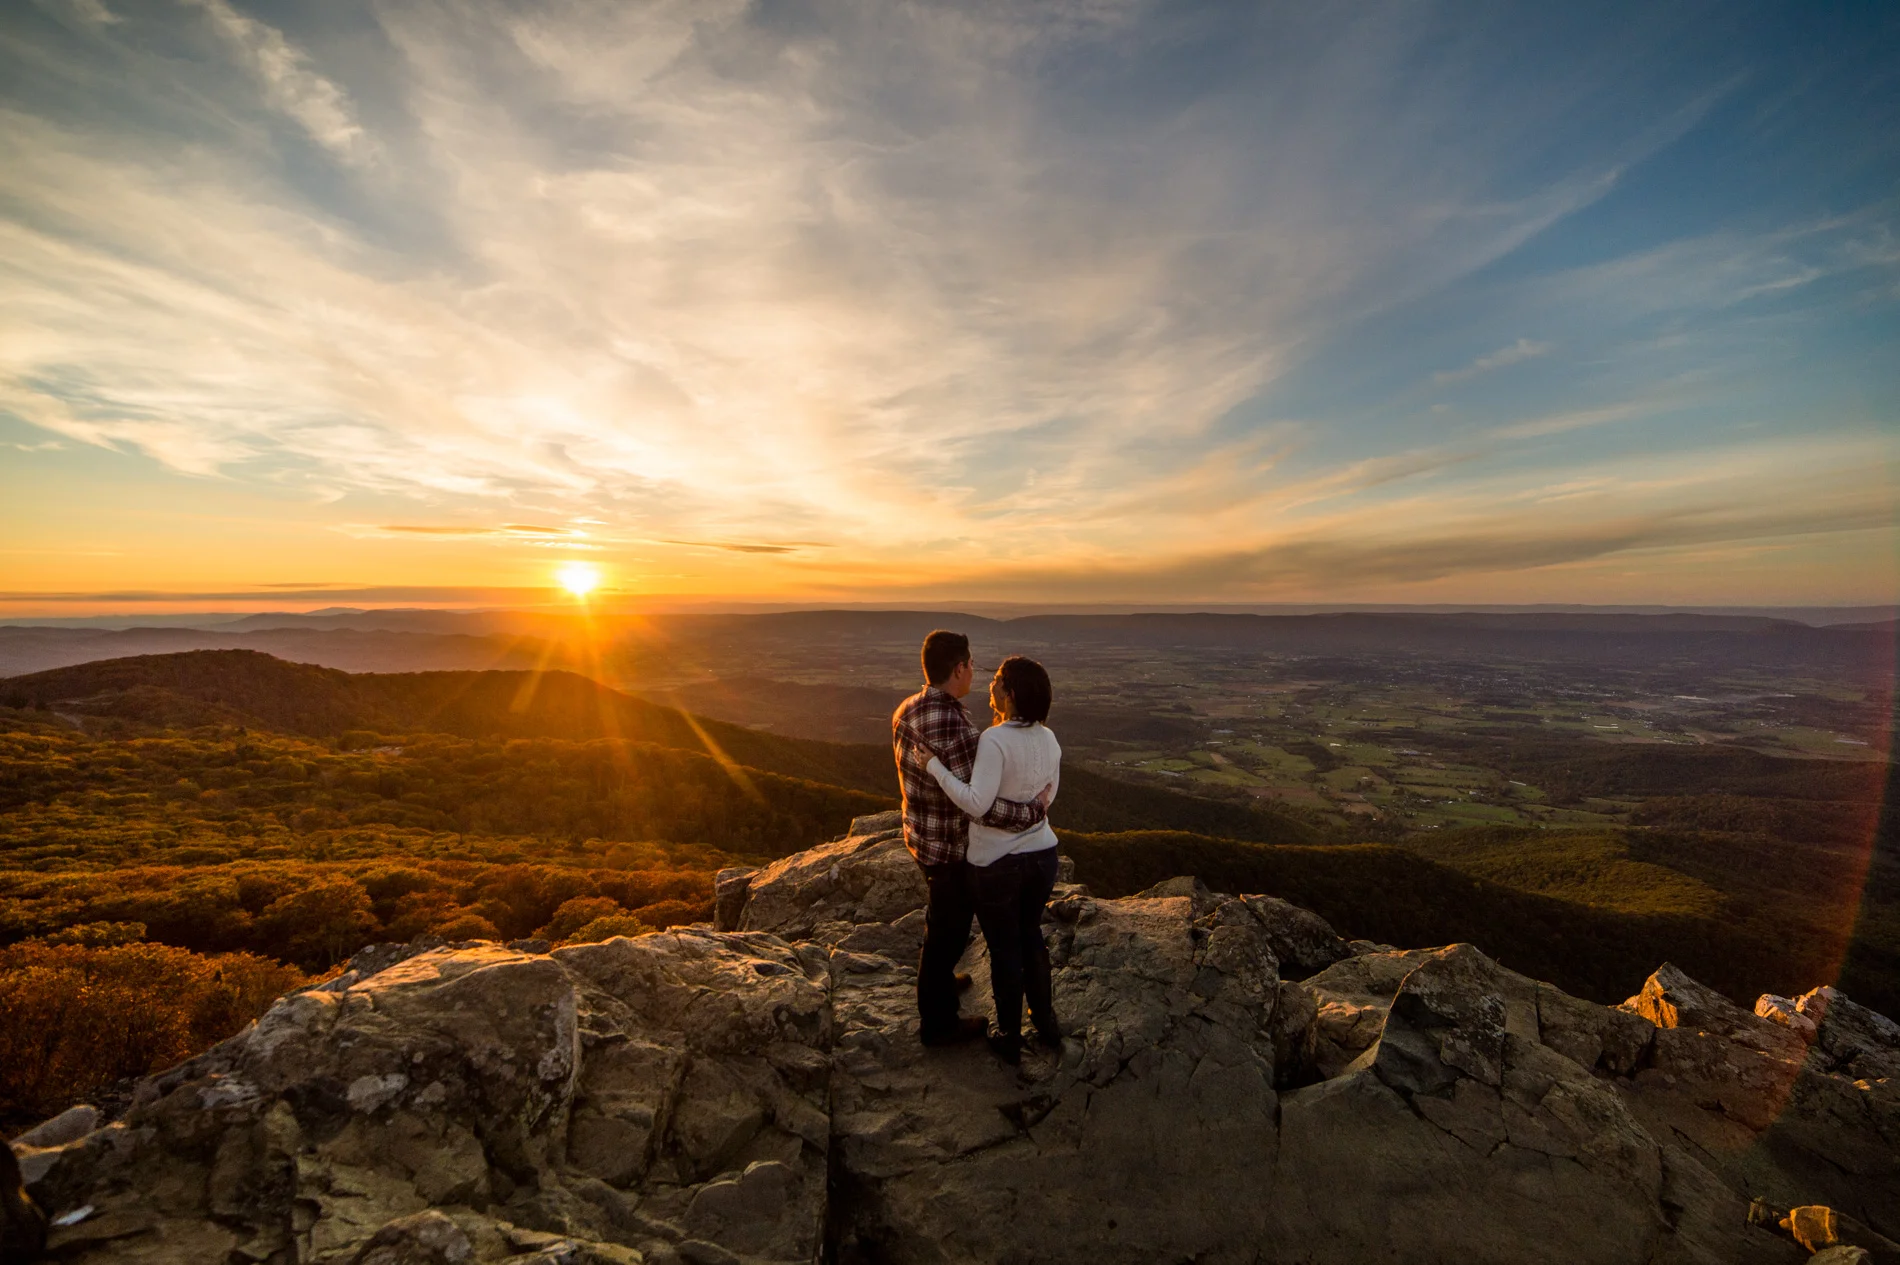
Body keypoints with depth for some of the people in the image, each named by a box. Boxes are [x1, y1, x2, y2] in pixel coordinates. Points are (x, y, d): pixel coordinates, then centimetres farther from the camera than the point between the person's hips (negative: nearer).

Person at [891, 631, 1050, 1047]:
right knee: (948, 931, 13)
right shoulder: (955, 727, -33)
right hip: (953, 847, -8)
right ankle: (938, 1023, 35)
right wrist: (1034, 812, -21)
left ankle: (936, 980, 55)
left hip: (922, 836, 9)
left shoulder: (906, 710, -5)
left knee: (942, 916, 31)